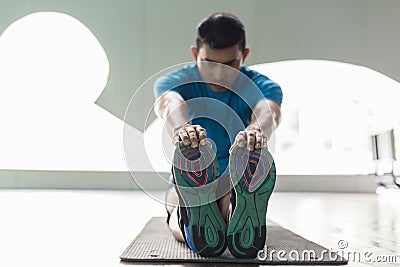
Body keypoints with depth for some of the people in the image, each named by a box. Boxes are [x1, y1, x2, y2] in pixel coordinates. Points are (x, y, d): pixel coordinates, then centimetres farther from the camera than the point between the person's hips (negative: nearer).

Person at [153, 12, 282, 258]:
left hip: (241, 182, 0)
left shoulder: (262, 87, -10)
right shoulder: (176, 82, -10)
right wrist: (180, 127, -63)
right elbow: (170, 104, -36)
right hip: (189, 183, 1)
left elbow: (267, 110, -36)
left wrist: (257, 130, -63)